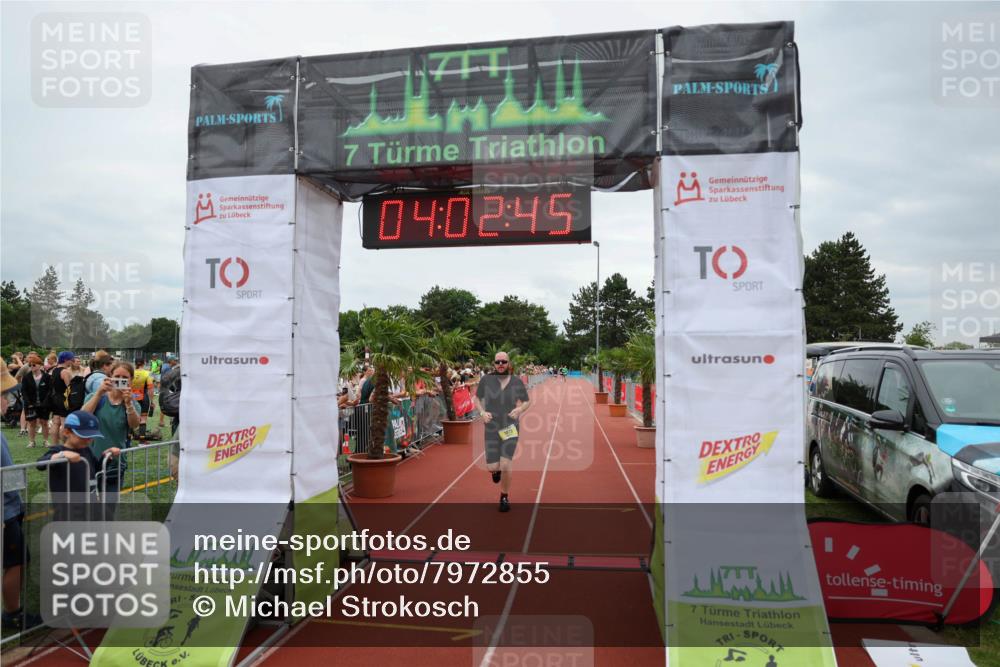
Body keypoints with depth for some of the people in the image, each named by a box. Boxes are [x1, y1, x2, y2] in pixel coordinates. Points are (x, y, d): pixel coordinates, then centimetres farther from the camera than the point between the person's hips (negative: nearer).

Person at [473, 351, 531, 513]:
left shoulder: (517, 382, -3)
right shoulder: (486, 380, -5)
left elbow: (527, 401, 9)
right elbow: (477, 398, 9)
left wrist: (520, 409, -13)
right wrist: (482, 412, -9)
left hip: (510, 428, 0)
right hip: (491, 428, 1)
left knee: (505, 465, -9)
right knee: (492, 467, -3)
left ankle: (504, 497, 17)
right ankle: (496, 470, 39)